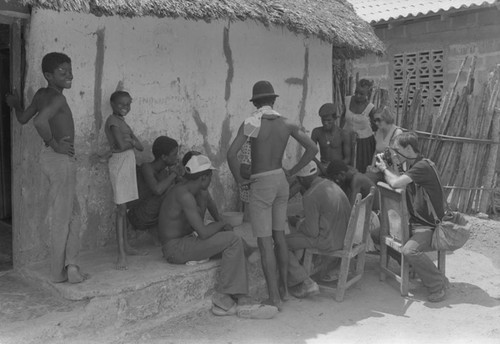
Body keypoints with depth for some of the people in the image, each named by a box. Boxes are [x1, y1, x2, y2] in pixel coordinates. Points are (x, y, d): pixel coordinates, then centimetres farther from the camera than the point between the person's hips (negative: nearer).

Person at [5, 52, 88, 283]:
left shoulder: (41, 94, 9)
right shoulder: (57, 98, -17)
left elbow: (23, 118, 22)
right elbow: (40, 121, -34)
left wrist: (15, 105, 42)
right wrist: (54, 143, -19)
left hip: (53, 158, 9)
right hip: (61, 159, -9)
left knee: (69, 212, 14)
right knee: (61, 217, -1)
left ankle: (69, 264, 20)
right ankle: (59, 272, 10)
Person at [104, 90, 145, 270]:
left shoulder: (121, 120, 17)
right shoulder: (113, 121, -10)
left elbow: (140, 146, 12)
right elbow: (122, 145, -22)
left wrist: (130, 141, -8)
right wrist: (132, 141, -2)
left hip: (128, 163, 9)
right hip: (119, 163, -9)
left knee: (124, 208, 13)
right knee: (121, 208, -9)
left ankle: (126, 246, 22)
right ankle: (121, 253, -7)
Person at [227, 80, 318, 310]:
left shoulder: (250, 123, -13)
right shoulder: (287, 124, 1)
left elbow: (232, 154, -23)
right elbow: (312, 149, 1)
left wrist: (239, 179, -9)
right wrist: (292, 172, 7)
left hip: (261, 184, -5)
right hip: (281, 181, 6)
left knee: (264, 241, 0)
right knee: (279, 235, 17)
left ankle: (274, 298, 4)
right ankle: (284, 287, 28)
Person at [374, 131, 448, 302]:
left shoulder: (423, 166, -22)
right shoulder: (411, 166, 10)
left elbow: (395, 183, -30)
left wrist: (385, 169, -13)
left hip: (429, 226, -10)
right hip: (413, 222, 10)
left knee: (410, 250, -33)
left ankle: (438, 283, -10)